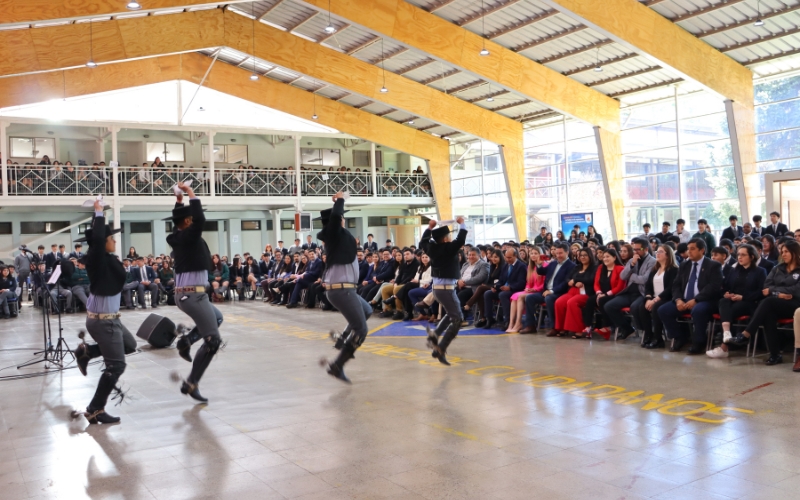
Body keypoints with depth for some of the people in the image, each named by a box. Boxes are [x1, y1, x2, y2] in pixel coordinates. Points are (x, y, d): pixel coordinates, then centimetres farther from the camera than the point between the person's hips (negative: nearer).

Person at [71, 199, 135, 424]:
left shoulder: (98, 257, 5)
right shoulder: (99, 259, -20)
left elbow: (96, 236, 20)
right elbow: (97, 238, -37)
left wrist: (98, 214, 15)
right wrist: (99, 213, -24)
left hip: (107, 317, 10)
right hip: (103, 320, -10)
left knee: (129, 345, 25)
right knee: (116, 365, -5)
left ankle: (86, 351, 20)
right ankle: (95, 411, 3)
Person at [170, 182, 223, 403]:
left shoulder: (178, 236, 10)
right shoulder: (188, 236, -13)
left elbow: (177, 220, 30)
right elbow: (201, 219, -30)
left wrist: (179, 199, 23)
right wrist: (191, 194, -19)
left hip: (185, 293, 10)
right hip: (193, 294, -10)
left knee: (217, 317, 31)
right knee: (213, 340, -8)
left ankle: (186, 340, 12)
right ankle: (191, 383, -7)